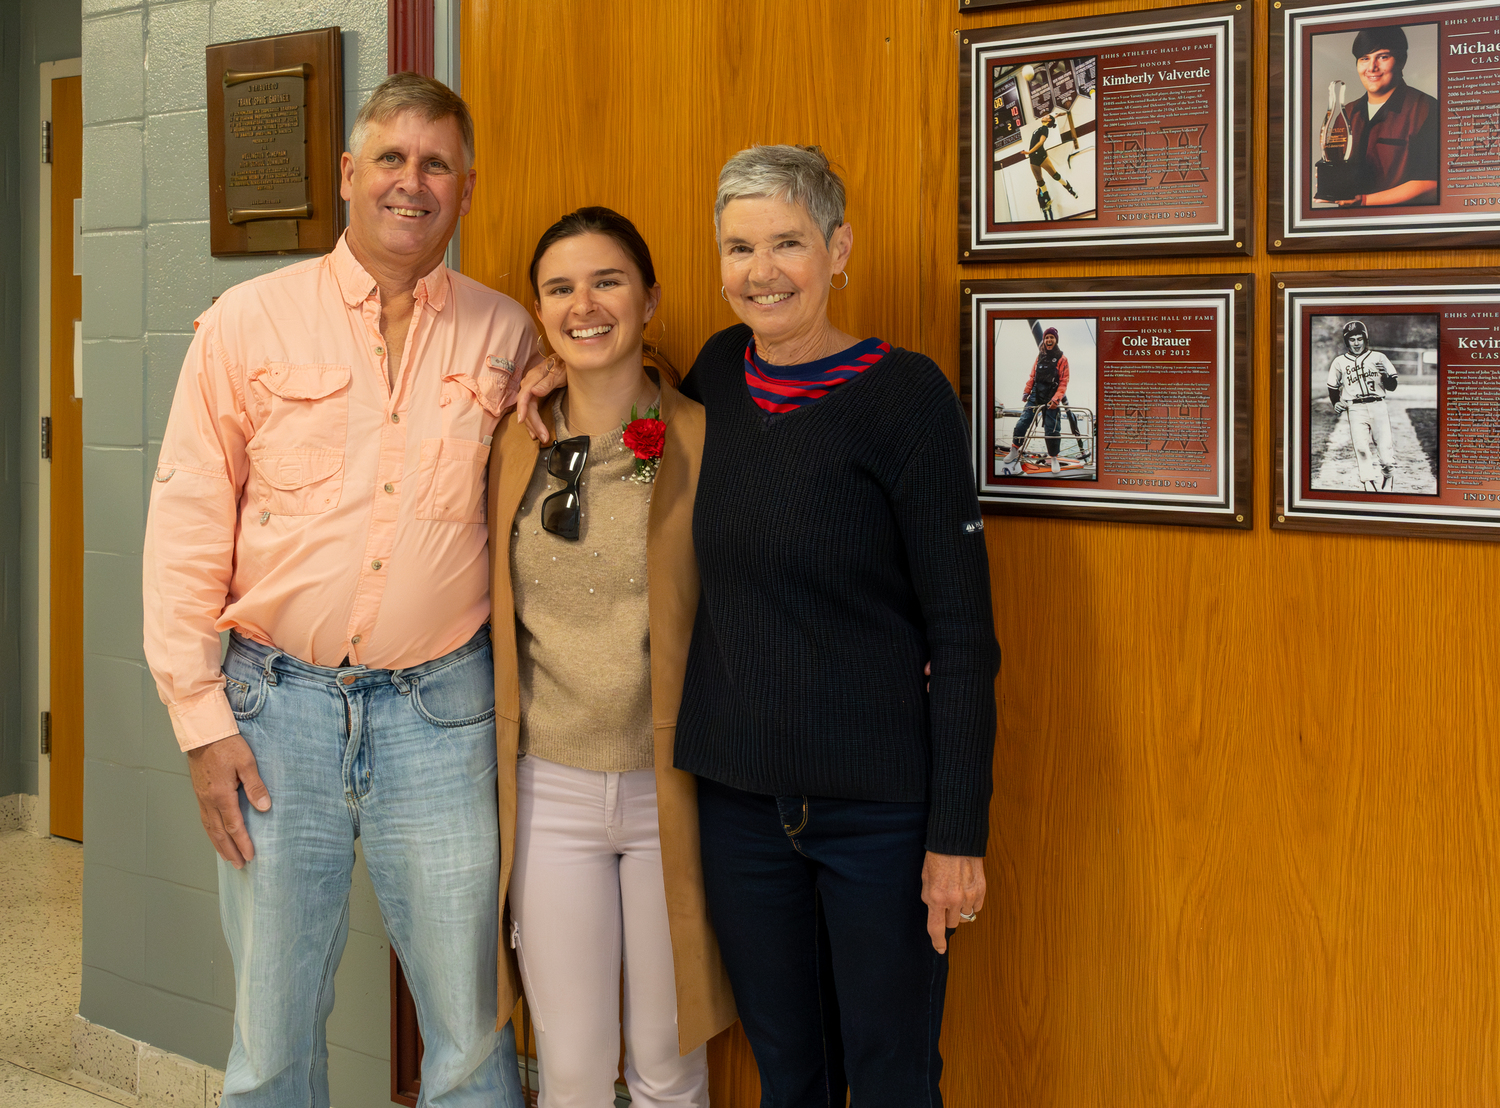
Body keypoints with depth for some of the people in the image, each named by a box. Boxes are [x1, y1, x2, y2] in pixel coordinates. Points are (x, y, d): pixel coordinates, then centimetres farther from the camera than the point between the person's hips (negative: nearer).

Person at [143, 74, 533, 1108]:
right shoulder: (249, 322, 0)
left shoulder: (505, 335, 5)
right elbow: (186, 528, 0)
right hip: (279, 705, -1)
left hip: (441, 711, 1)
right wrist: (202, 719, -4)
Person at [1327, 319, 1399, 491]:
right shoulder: (1339, 362, 12)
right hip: (1355, 410, 0)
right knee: (1361, 449, -13)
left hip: (1378, 407, 0)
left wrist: (1385, 375, -12)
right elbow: (1333, 387, 22)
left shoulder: (1378, 357, 9)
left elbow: (1392, 387, 8)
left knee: (1385, 447, -9)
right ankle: (1370, 487, -11)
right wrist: (1336, 403, 4)